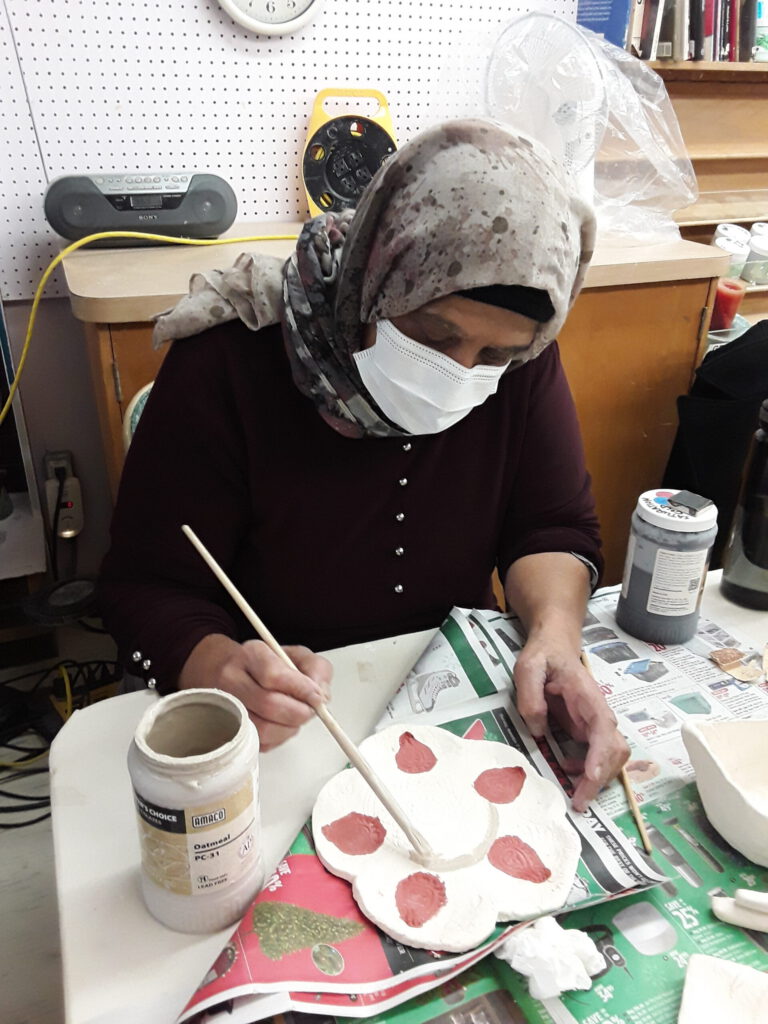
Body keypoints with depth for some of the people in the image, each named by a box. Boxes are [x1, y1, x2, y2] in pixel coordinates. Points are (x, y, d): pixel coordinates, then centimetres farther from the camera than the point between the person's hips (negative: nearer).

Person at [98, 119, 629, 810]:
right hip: (283, 728, -4)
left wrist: (555, 635, -26)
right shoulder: (229, 364, -21)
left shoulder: (522, 360, -10)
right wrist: (223, 669, -37)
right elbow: (148, 585, -16)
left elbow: (554, 527, -5)